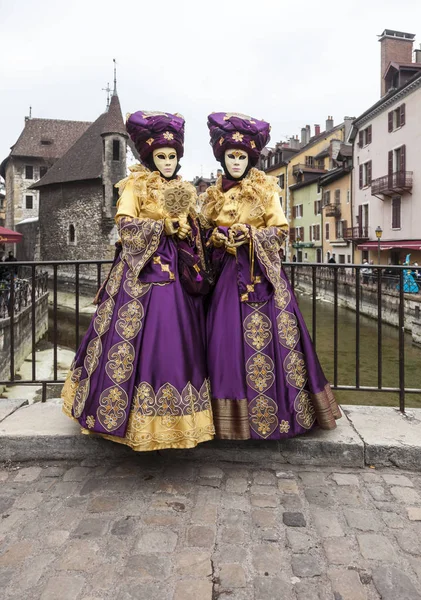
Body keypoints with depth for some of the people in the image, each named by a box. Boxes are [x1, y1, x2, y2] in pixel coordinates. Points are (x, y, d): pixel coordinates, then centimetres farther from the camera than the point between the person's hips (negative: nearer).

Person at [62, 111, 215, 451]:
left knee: (177, 342, 3)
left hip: (178, 271, 6)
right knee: (143, 340, -7)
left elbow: (193, 232, 21)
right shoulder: (134, 185, 1)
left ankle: (173, 417, 13)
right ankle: (139, 418, 4)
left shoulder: (183, 190, 18)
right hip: (143, 269, -5)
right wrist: (165, 227, -15)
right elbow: (126, 226, -12)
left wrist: (186, 232, 2)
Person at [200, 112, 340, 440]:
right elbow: (207, 232, 14)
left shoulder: (265, 189, 2)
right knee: (230, 336, -1)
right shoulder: (214, 195, 12)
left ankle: (283, 409, 7)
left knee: (270, 335, -6)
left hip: (262, 271, -3)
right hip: (229, 273, 3)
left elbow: (281, 230, -2)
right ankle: (236, 413, 11)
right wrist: (221, 237, -7)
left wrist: (251, 234, -16)